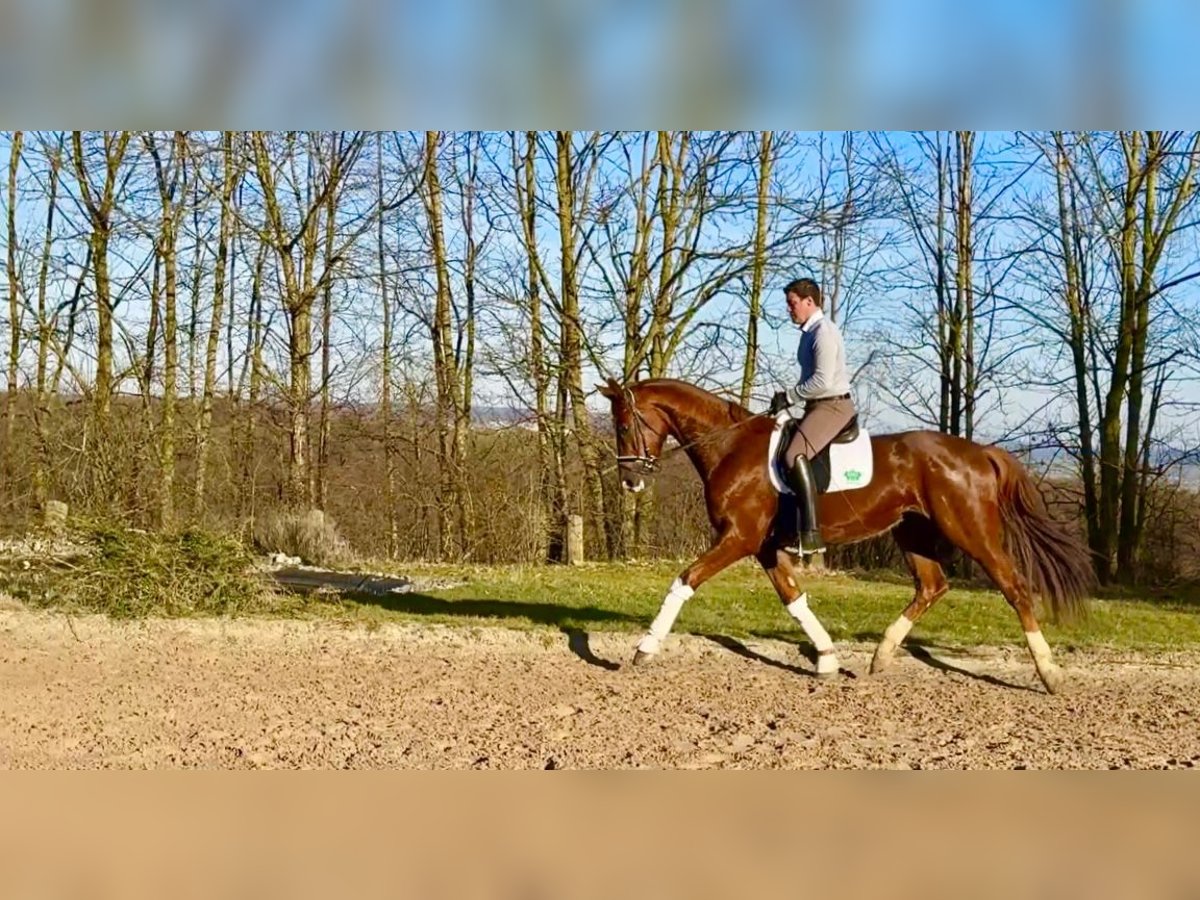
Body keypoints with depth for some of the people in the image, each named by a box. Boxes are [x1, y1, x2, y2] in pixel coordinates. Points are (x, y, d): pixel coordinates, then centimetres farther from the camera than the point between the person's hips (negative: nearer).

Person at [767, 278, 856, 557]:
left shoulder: (823, 331, -14)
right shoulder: (809, 332, 17)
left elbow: (822, 382, -22)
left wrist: (788, 396, -14)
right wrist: (789, 398, 8)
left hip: (833, 406, -11)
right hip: (817, 406, 11)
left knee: (795, 455, -31)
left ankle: (811, 535, -35)